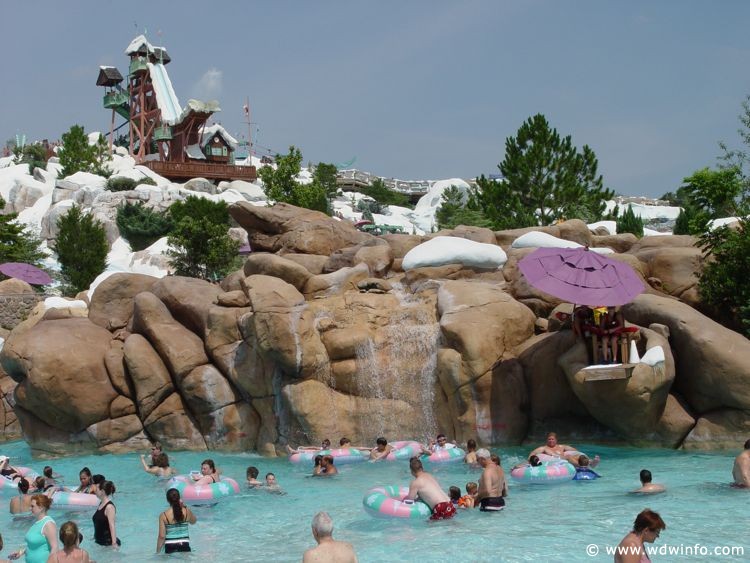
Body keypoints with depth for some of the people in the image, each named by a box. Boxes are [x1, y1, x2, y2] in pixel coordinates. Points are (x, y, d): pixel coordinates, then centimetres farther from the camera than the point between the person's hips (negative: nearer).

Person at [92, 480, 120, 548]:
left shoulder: (109, 506, -14)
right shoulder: (101, 504, 11)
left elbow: (112, 525, -20)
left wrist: (114, 543, -25)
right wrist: (95, 536, 26)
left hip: (108, 541, -8)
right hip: (99, 541, 8)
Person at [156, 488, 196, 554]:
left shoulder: (163, 515, -9)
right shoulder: (187, 511, -3)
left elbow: (161, 536, -9)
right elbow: (193, 521, 22)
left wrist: (158, 552, 1)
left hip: (170, 548, -2)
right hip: (184, 546, 2)